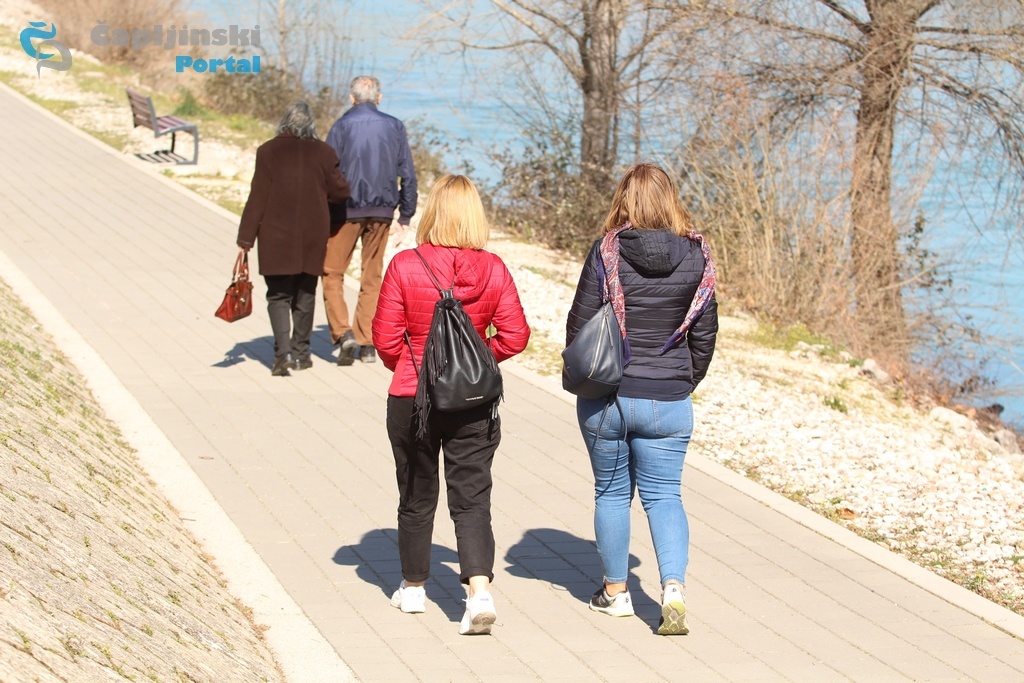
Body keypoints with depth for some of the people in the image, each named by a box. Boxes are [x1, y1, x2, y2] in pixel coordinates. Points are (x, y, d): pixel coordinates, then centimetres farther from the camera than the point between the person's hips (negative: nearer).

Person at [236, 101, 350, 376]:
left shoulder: (268, 151, -5)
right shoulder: (323, 152, -2)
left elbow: (257, 198, -6)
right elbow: (341, 191, 3)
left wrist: (245, 239, -2)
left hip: (276, 239, -2)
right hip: (312, 239, 2)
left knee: (278, 296, 3)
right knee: (305, 295, 14)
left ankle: (283, 351, -14)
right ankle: (301, 352, 19)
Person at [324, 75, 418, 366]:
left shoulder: (342, 125, -5)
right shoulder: (394, 127, 5)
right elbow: (408, 175, 6)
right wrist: (406, 215, 13)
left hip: (346, 210, -3)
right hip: (382, 212, 3)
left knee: (332, 273, 6)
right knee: (372, 277, 12)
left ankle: (343, 333, -11)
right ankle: (367, 344, 12)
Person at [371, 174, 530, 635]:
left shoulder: (405, 265, -12)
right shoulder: (493, 270, -7)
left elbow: (386, 337, -9)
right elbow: (514, 335, -4)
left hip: (411, 400, -1)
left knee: (416, 495, 16)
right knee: (472, 498, 4)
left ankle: (413, 587, 30)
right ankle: (480, 590, -13)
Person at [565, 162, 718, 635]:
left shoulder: (606, 253, -10)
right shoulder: (696, 256, -3)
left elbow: (580, 322, -6)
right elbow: (705, 333, 3)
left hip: (605, 397, -1)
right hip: (669, 401, 1)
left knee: (611, 493, 14)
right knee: (663, 495, 9)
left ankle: (614, 591, 24)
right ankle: (674, 586, -10)